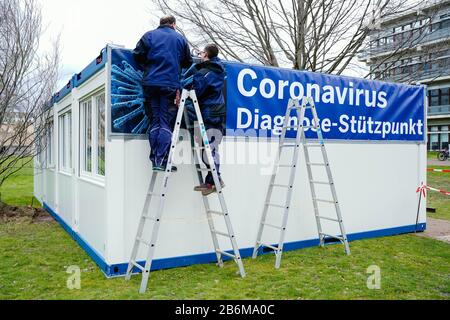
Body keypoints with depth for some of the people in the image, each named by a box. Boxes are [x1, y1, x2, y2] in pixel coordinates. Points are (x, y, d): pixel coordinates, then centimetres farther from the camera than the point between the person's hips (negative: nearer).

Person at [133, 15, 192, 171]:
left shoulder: (149, 35, 10)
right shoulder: (180, 38, 11)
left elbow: (138, 55, 5)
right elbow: (188, 62, 17)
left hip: (150, 83, 1)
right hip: (170, 84, -1)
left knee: (154, 121, 6)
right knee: (165, 121, 0)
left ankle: (155, 160, 3)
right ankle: (161, 161, -9)